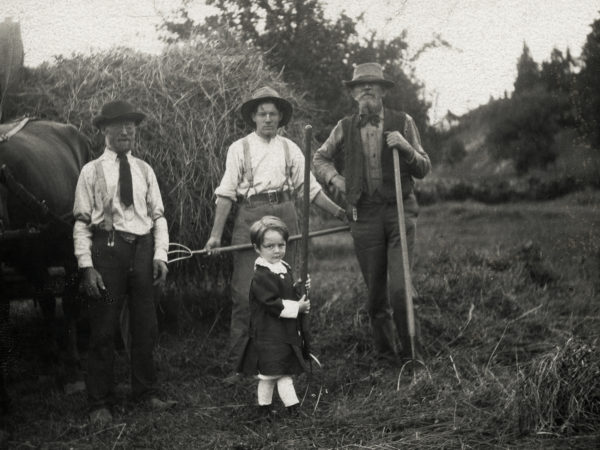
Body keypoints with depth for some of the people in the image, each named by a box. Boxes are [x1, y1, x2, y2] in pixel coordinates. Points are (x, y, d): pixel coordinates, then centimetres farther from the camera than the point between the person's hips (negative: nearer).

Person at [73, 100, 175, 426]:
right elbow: (81, 221, -3)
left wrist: (160, 255, -1)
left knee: (145, 326, 12)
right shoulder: (92, 171, 0)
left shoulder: (144, 170, 10)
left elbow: (158, 215, 10)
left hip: (142, 250, 4)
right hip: (107, 250, -3)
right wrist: (87, 266, -11)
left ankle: (145, 391, 28)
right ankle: (99, 402, 12)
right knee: (103, 329, 1)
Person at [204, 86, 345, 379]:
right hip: (250, 217, -3)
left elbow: (310, 188, 14)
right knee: (244, 294, -6)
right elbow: (226, 193, 0)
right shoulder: (239, 148, 5)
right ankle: (237, 364, -2)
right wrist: (216, 233, -7)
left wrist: (340, 213, 9)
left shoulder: (290, 149, 12)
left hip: (284, 216, 3)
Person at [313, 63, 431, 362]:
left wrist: (407, 148, -12)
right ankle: (386, 354, 23)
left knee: (399, 289, -13)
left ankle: (408, 354, 4)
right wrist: (335, 179, 6)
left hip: (400, 212, -2)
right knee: (375, 293, 7)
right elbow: (320, 158, 24)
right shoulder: (345, 128, 8)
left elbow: (424, 170, 6)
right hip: (364, 215, 2)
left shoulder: (402, 123, 4)